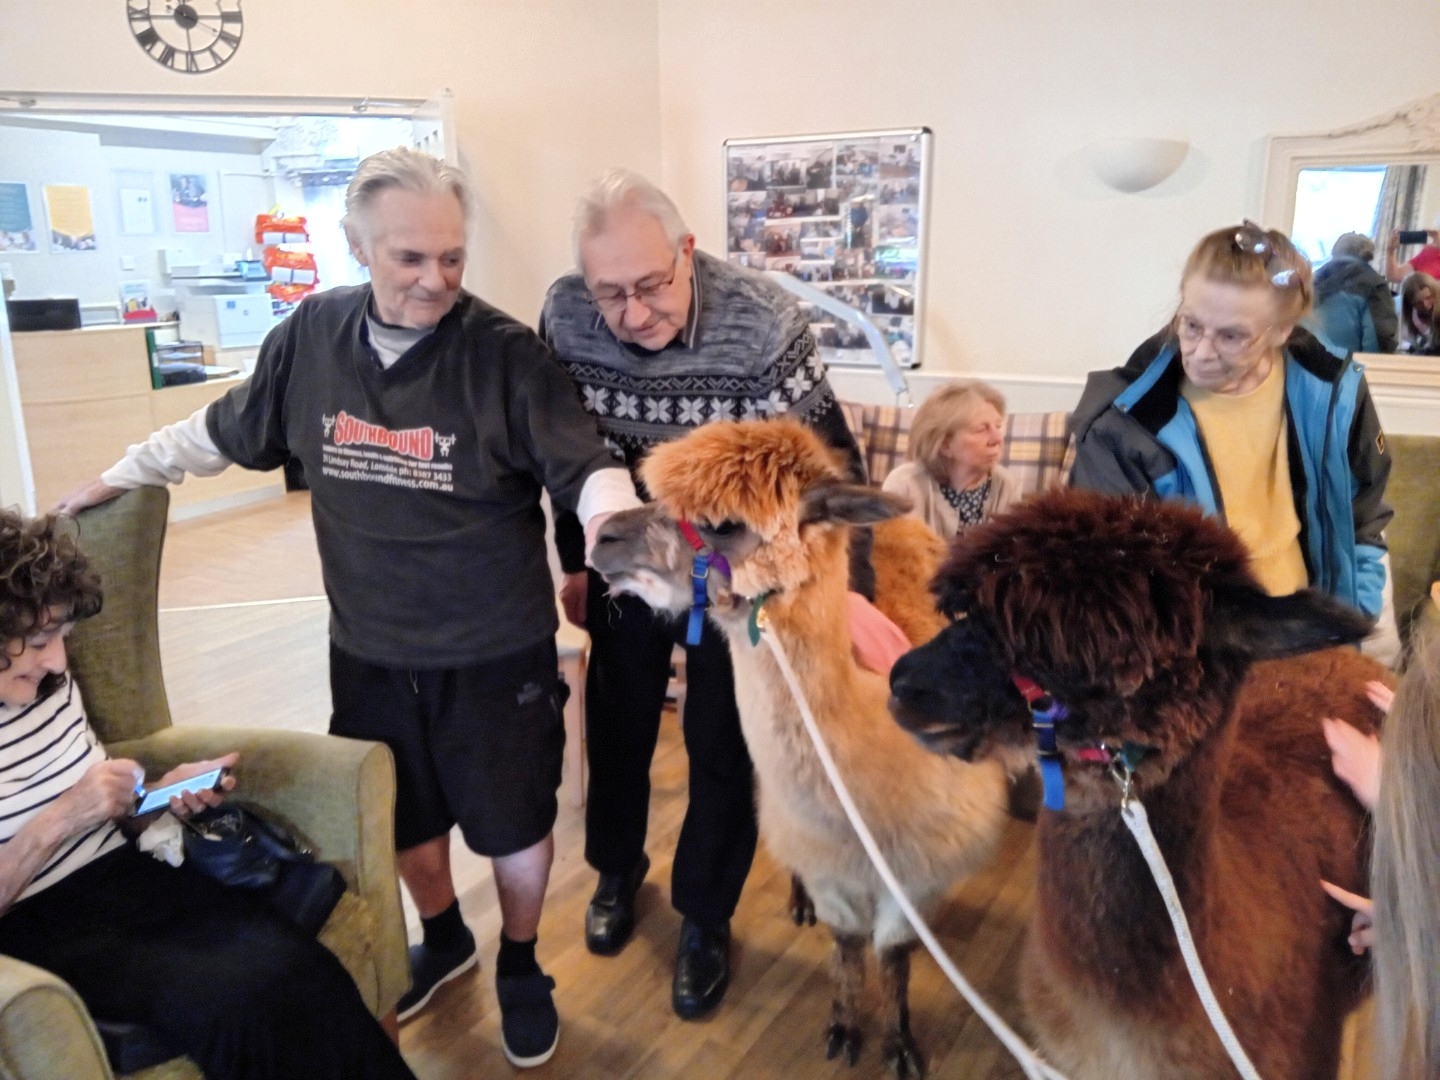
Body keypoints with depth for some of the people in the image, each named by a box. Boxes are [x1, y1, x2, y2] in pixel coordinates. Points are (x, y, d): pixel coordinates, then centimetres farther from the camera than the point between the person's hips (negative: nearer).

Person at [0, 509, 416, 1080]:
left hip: (130, 878, 5)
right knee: (239, 1000, -28)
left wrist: (164, 794, -1)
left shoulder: (51, 686, 6)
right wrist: (57, 821, -20)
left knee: (300, 968, -23)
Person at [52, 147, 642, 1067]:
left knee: (514, 823, 14)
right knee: (405, 817, 23)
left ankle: (520, 966, 42)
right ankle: (444, 939, 52)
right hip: (370, 650, 4)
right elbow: (229, 429, 12)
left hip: (496, 652, -3)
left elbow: (584, 465, -21)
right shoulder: (312, 335, -4)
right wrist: (126, 474, 21)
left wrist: (618, 523, -41)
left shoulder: (506, 351, -16)